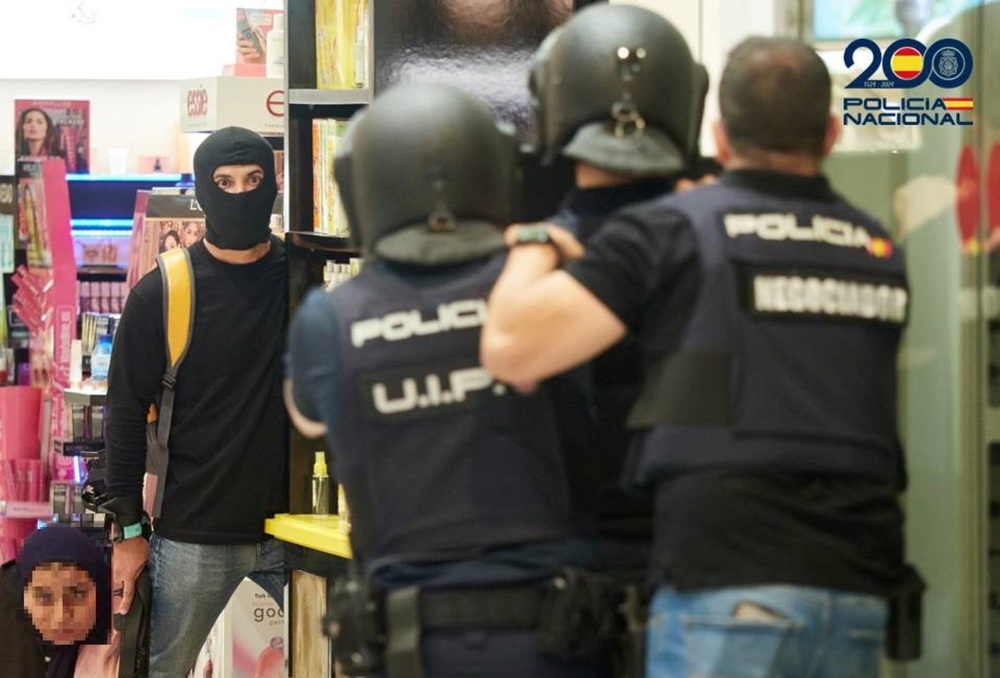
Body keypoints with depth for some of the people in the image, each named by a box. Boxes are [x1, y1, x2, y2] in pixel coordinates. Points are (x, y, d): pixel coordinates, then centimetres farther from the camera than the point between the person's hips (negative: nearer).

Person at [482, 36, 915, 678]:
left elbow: (512, 349, -7)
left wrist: (534, 247, 13)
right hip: (860, 595, 5)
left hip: (730, 583, -5)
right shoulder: (881, 252, 14)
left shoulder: (675, 229, -1)